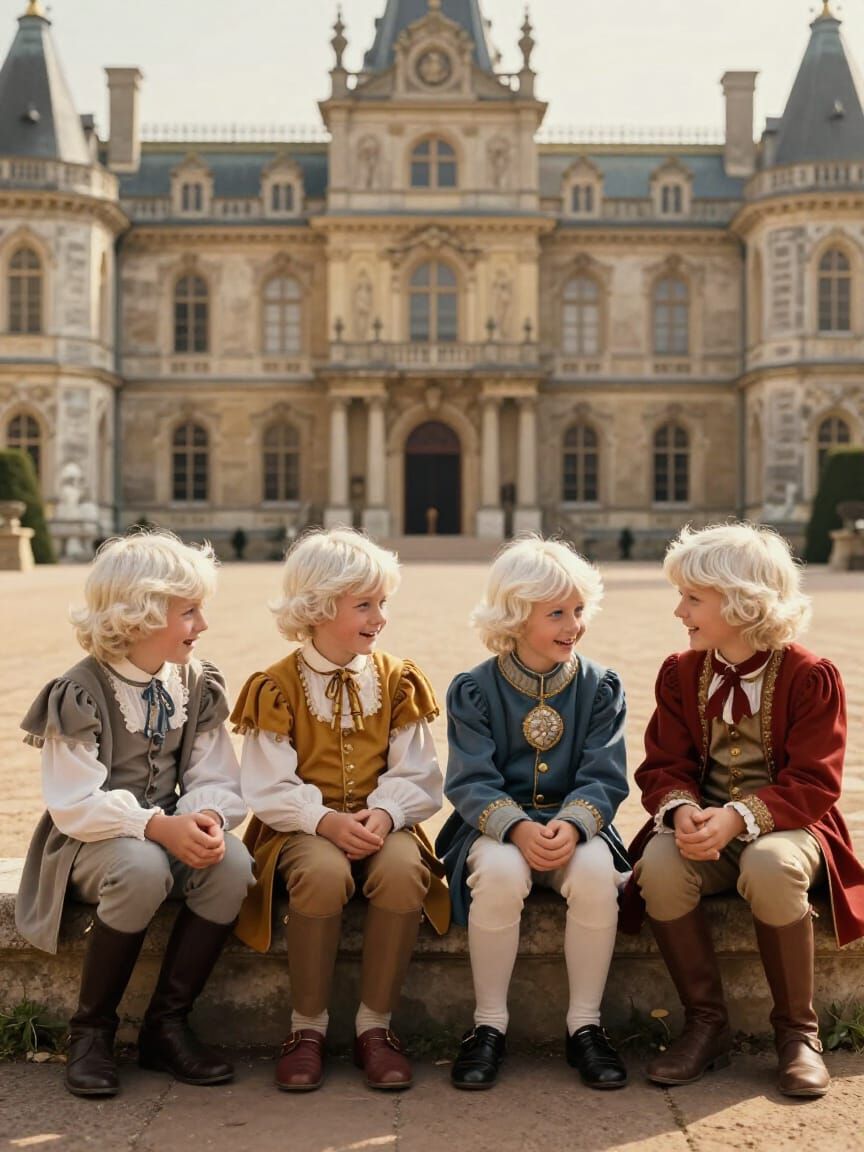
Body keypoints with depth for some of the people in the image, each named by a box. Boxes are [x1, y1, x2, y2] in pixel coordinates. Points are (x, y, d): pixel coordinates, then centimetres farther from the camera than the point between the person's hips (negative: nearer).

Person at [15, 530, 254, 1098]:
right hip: (90, 842, -4)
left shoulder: (197, 685, 2)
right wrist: (156, 826, -33)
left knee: (233, 863, -27)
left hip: (171, 833, 5)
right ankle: (91, 1030, -14)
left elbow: (216, 780, -1)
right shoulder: (79, 694, -14)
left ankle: (167, 1024, -11)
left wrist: (206, 816, -25)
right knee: (142, 870, -38)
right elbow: (75, 805, -20)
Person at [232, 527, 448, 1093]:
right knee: (323, 872, -36)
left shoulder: (397, 680, 6)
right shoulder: (278, 687, -2)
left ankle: (375, 1024, -14)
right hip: (302, 827, -2)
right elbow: (270, 788, -7)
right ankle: (308, 1026, -15)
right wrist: (325, 820, -23)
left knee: (403, 869, -32)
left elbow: (417, 775, 2)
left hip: (381, 823, 2)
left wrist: (385, 813, -18)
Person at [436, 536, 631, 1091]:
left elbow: (604, 778, -6)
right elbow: (471, 783, -10)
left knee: (596, 872, -32)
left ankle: (585, 1024, -14)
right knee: (501, 873, -34)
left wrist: (571, 826, -27)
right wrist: (517, 828, -30)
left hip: (576, 825, 1)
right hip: (495, 827, -1)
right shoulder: (474, 690, -3)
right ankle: (489, 1025, -16)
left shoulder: (601, 687, 1)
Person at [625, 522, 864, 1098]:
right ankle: (707, 1023, -13)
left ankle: (797, 1030, -14)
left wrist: (739, 817, -29)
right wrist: (681, 810, -22)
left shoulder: (811, 676, -8)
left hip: (784, 824, -3)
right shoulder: (681, 673, 5)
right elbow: (664, 765, 2)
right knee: (659, 864, -31)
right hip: (702, 823, 3)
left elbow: (813, 784, -13)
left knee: (770, 867, -38)